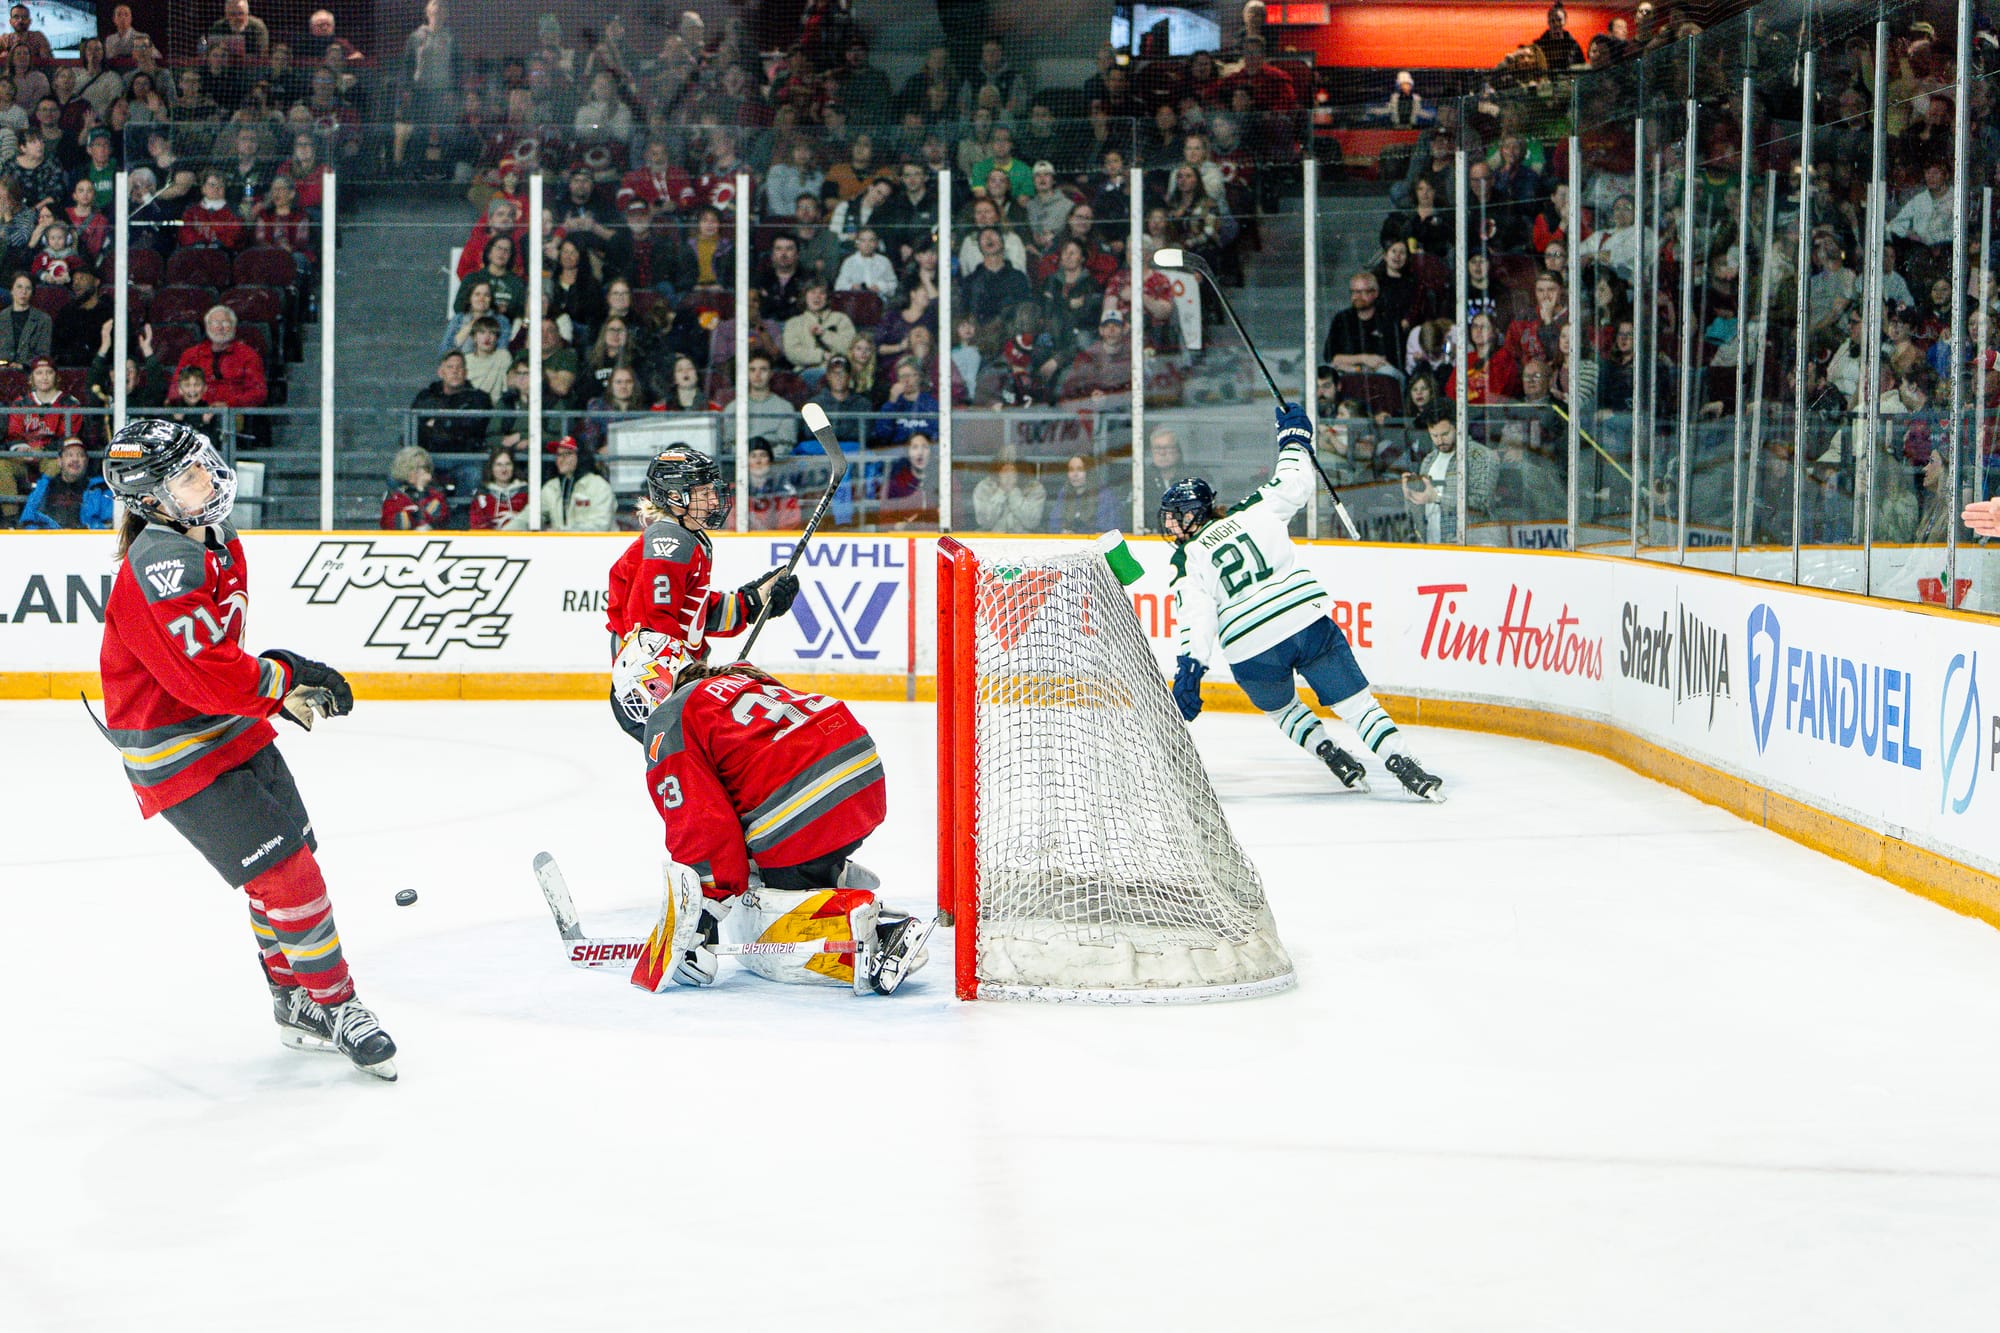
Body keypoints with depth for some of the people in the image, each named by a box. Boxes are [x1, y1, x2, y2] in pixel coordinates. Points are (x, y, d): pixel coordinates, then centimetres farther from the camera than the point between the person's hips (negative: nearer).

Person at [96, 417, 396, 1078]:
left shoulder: (217, 542, 7)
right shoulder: (159, 567, -26)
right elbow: (210, 679, -29)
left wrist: (283, 686, 6)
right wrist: (286, 678, -15)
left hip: (236, 729, 10)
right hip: (180, 756, -10)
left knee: (292, 860, 15)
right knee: (288, 876, -12)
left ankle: (297, 1004, 31)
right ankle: (336, 1007, 2)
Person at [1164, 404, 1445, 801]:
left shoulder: (1186, 562, 2)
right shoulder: (1252, 512, 8)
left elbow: (1196, 619, -9)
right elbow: (1294, 484, 13)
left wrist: (1189, 669, -12)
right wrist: (1294, 436, 27)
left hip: (1254, 654, -1)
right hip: (1310, 625, 1)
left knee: (1282, 709, 29)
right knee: (1355, 702, 5)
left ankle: (1335, 759, 18)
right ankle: (1404, 765, -8)